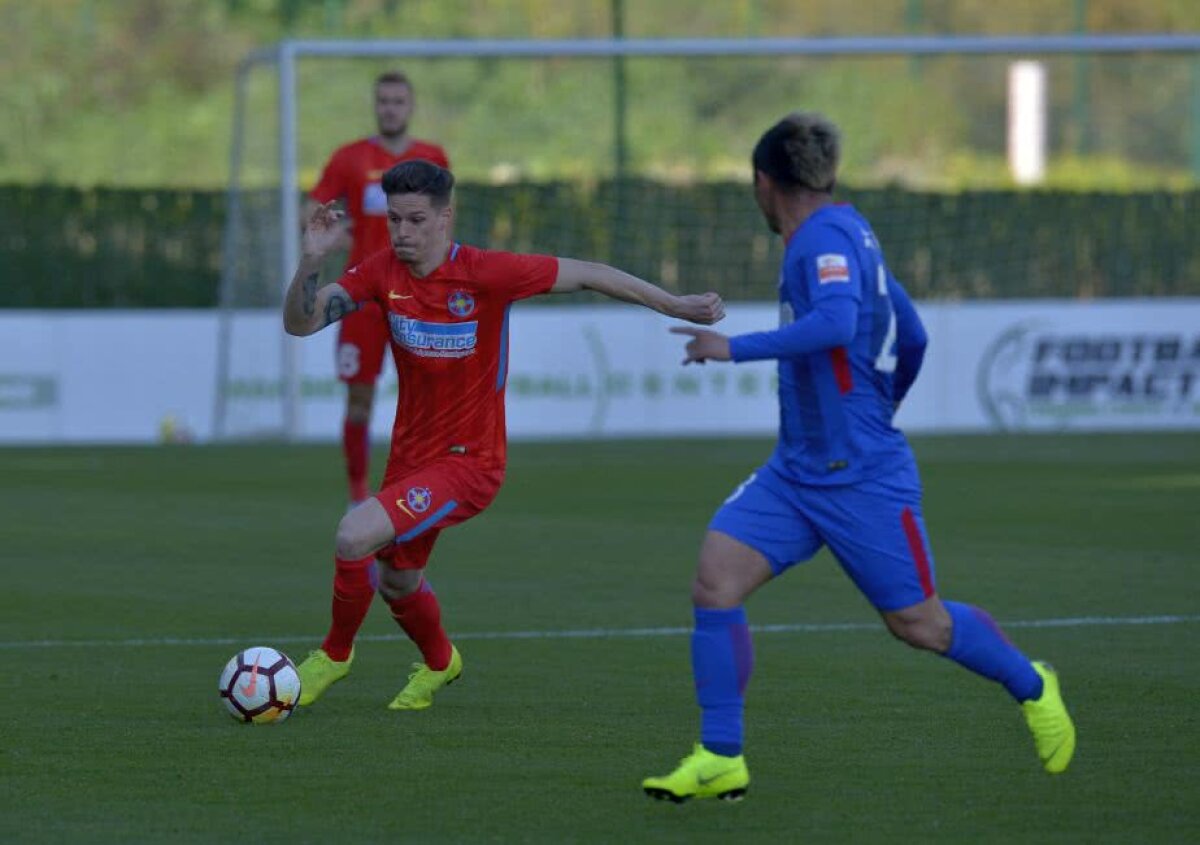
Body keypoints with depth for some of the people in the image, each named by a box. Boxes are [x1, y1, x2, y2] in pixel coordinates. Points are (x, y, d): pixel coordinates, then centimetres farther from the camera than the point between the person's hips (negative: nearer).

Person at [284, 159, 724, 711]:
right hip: (410, 454, 6)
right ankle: (438, 662, 54)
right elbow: (299, 323, -9)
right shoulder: (383, 272, -6)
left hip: (467, 462, -6)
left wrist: (675, 306, -10)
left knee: (355, 537, -23)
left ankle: (335, 653, 2)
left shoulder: (485, 273, -20)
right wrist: (311, 261, -28)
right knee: (398, 583, 22)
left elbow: (586, 275, -10)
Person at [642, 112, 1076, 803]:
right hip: (797, 471, 9)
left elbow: (835, 323, -33)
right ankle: (721, 759, -7)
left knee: (916, 621, 3)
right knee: (716, 579, -8)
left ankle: (1032, 687, 29)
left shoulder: (826, 236, -15)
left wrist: (735, 349, -31)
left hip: (862, 478, -9)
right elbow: (912, 338, 22)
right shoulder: (850, 233, 13)